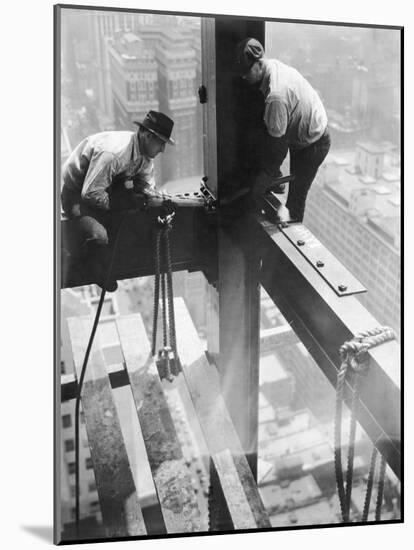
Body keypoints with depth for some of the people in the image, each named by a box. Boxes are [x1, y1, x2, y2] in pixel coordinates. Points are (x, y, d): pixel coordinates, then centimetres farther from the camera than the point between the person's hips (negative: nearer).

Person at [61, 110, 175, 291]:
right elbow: (90, 194, -33)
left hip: (110, 188, 8)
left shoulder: (145, 154, -9)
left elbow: (147, 186, 1)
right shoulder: (112, 152, -36)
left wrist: (162, 199, -19)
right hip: (78, 193, -8)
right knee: (99, 236, -34)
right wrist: (117, 203, -26)